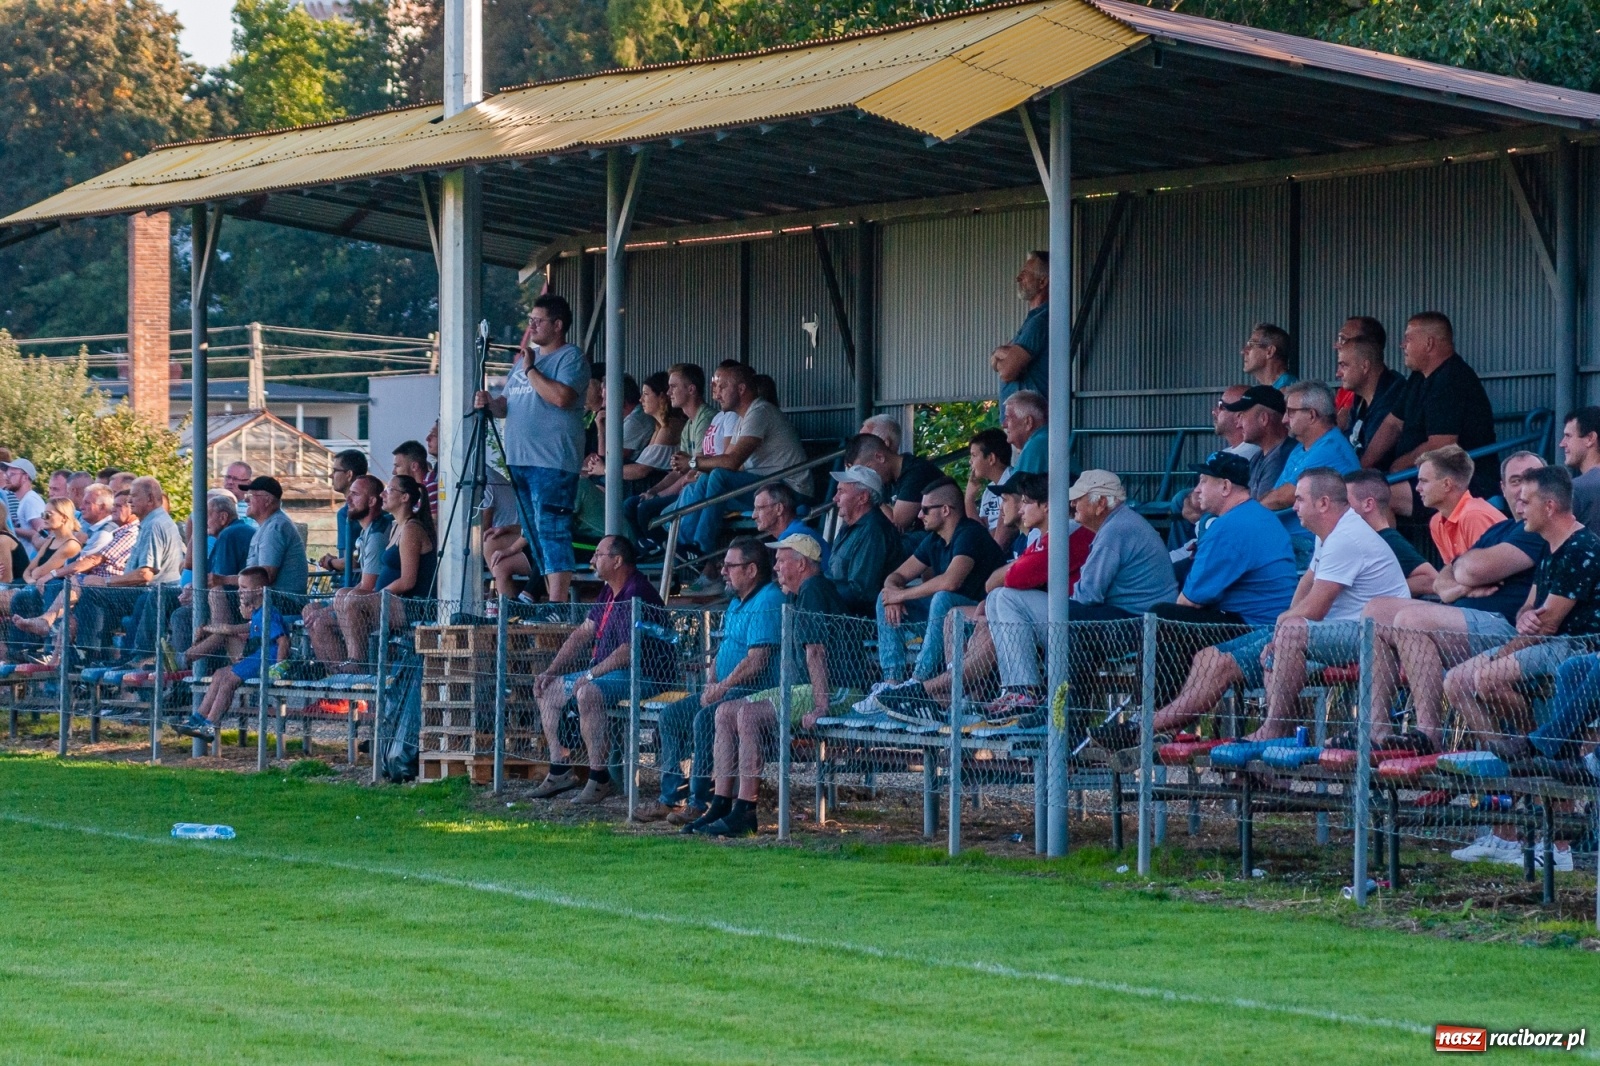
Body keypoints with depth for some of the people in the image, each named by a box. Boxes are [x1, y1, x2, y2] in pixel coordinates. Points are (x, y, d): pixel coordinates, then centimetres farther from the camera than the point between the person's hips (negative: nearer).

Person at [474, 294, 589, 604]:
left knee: (551, 530, -14)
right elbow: (507, 404, 25)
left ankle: (558, 602, -18)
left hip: (553, 462, -9)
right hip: (519, 459, 9)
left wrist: (530, 370, -12)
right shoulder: (524, 358, 21)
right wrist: (490, 403, 3)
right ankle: (549, 596, 14)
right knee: (533, 533, 9)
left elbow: (562, 397, -21)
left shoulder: (571, 358, -4)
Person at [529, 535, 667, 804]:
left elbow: (630, 650, -26)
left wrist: (590, 675, -21)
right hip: (609, 671, 11)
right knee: (548, 690, 9)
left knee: (587, 694, -37)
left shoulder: (637, 593, -19)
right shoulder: (609, 593, 13)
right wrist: (551, 671, 10)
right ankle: (561, 770, 8)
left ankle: (600, 779, -31)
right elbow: (582, 633, 18)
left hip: (643, 675, -11)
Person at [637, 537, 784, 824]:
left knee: (705, 718, -30)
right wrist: (712, 684, 5)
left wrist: (721, 689, -16)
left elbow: (756, 662, -22)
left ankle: (699, 802, -22)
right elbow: (722, 649, 23)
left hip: (756, 692, -11)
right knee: (672, 714, 3)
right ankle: (671, 796, 2)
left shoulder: (768, 602, -15)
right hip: (727, 690, 11)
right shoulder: (736, 602, 19)